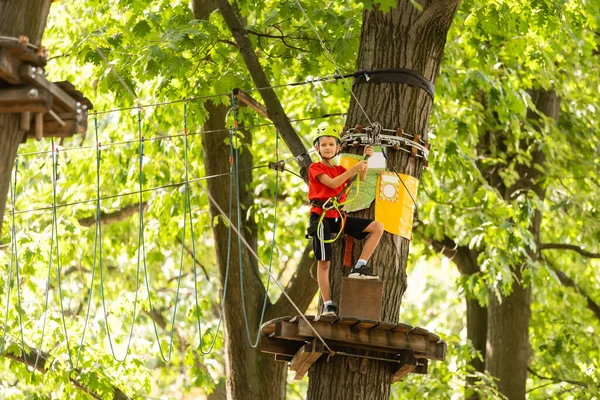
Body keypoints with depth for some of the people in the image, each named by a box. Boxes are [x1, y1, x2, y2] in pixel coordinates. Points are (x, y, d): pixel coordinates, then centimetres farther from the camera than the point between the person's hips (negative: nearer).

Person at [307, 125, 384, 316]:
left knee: (377, 227, -8)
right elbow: (332, 183, -17)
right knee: (324, 263, -7)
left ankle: (359, 267, -10)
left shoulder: (340, 170, 18)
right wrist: (354, 168, -24)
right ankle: (328, 305, -2)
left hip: (339, 216, 6)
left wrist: (365, 159, -11)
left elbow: (361, 179, 3)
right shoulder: (315, 168, 0)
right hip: (321, 216, -6)